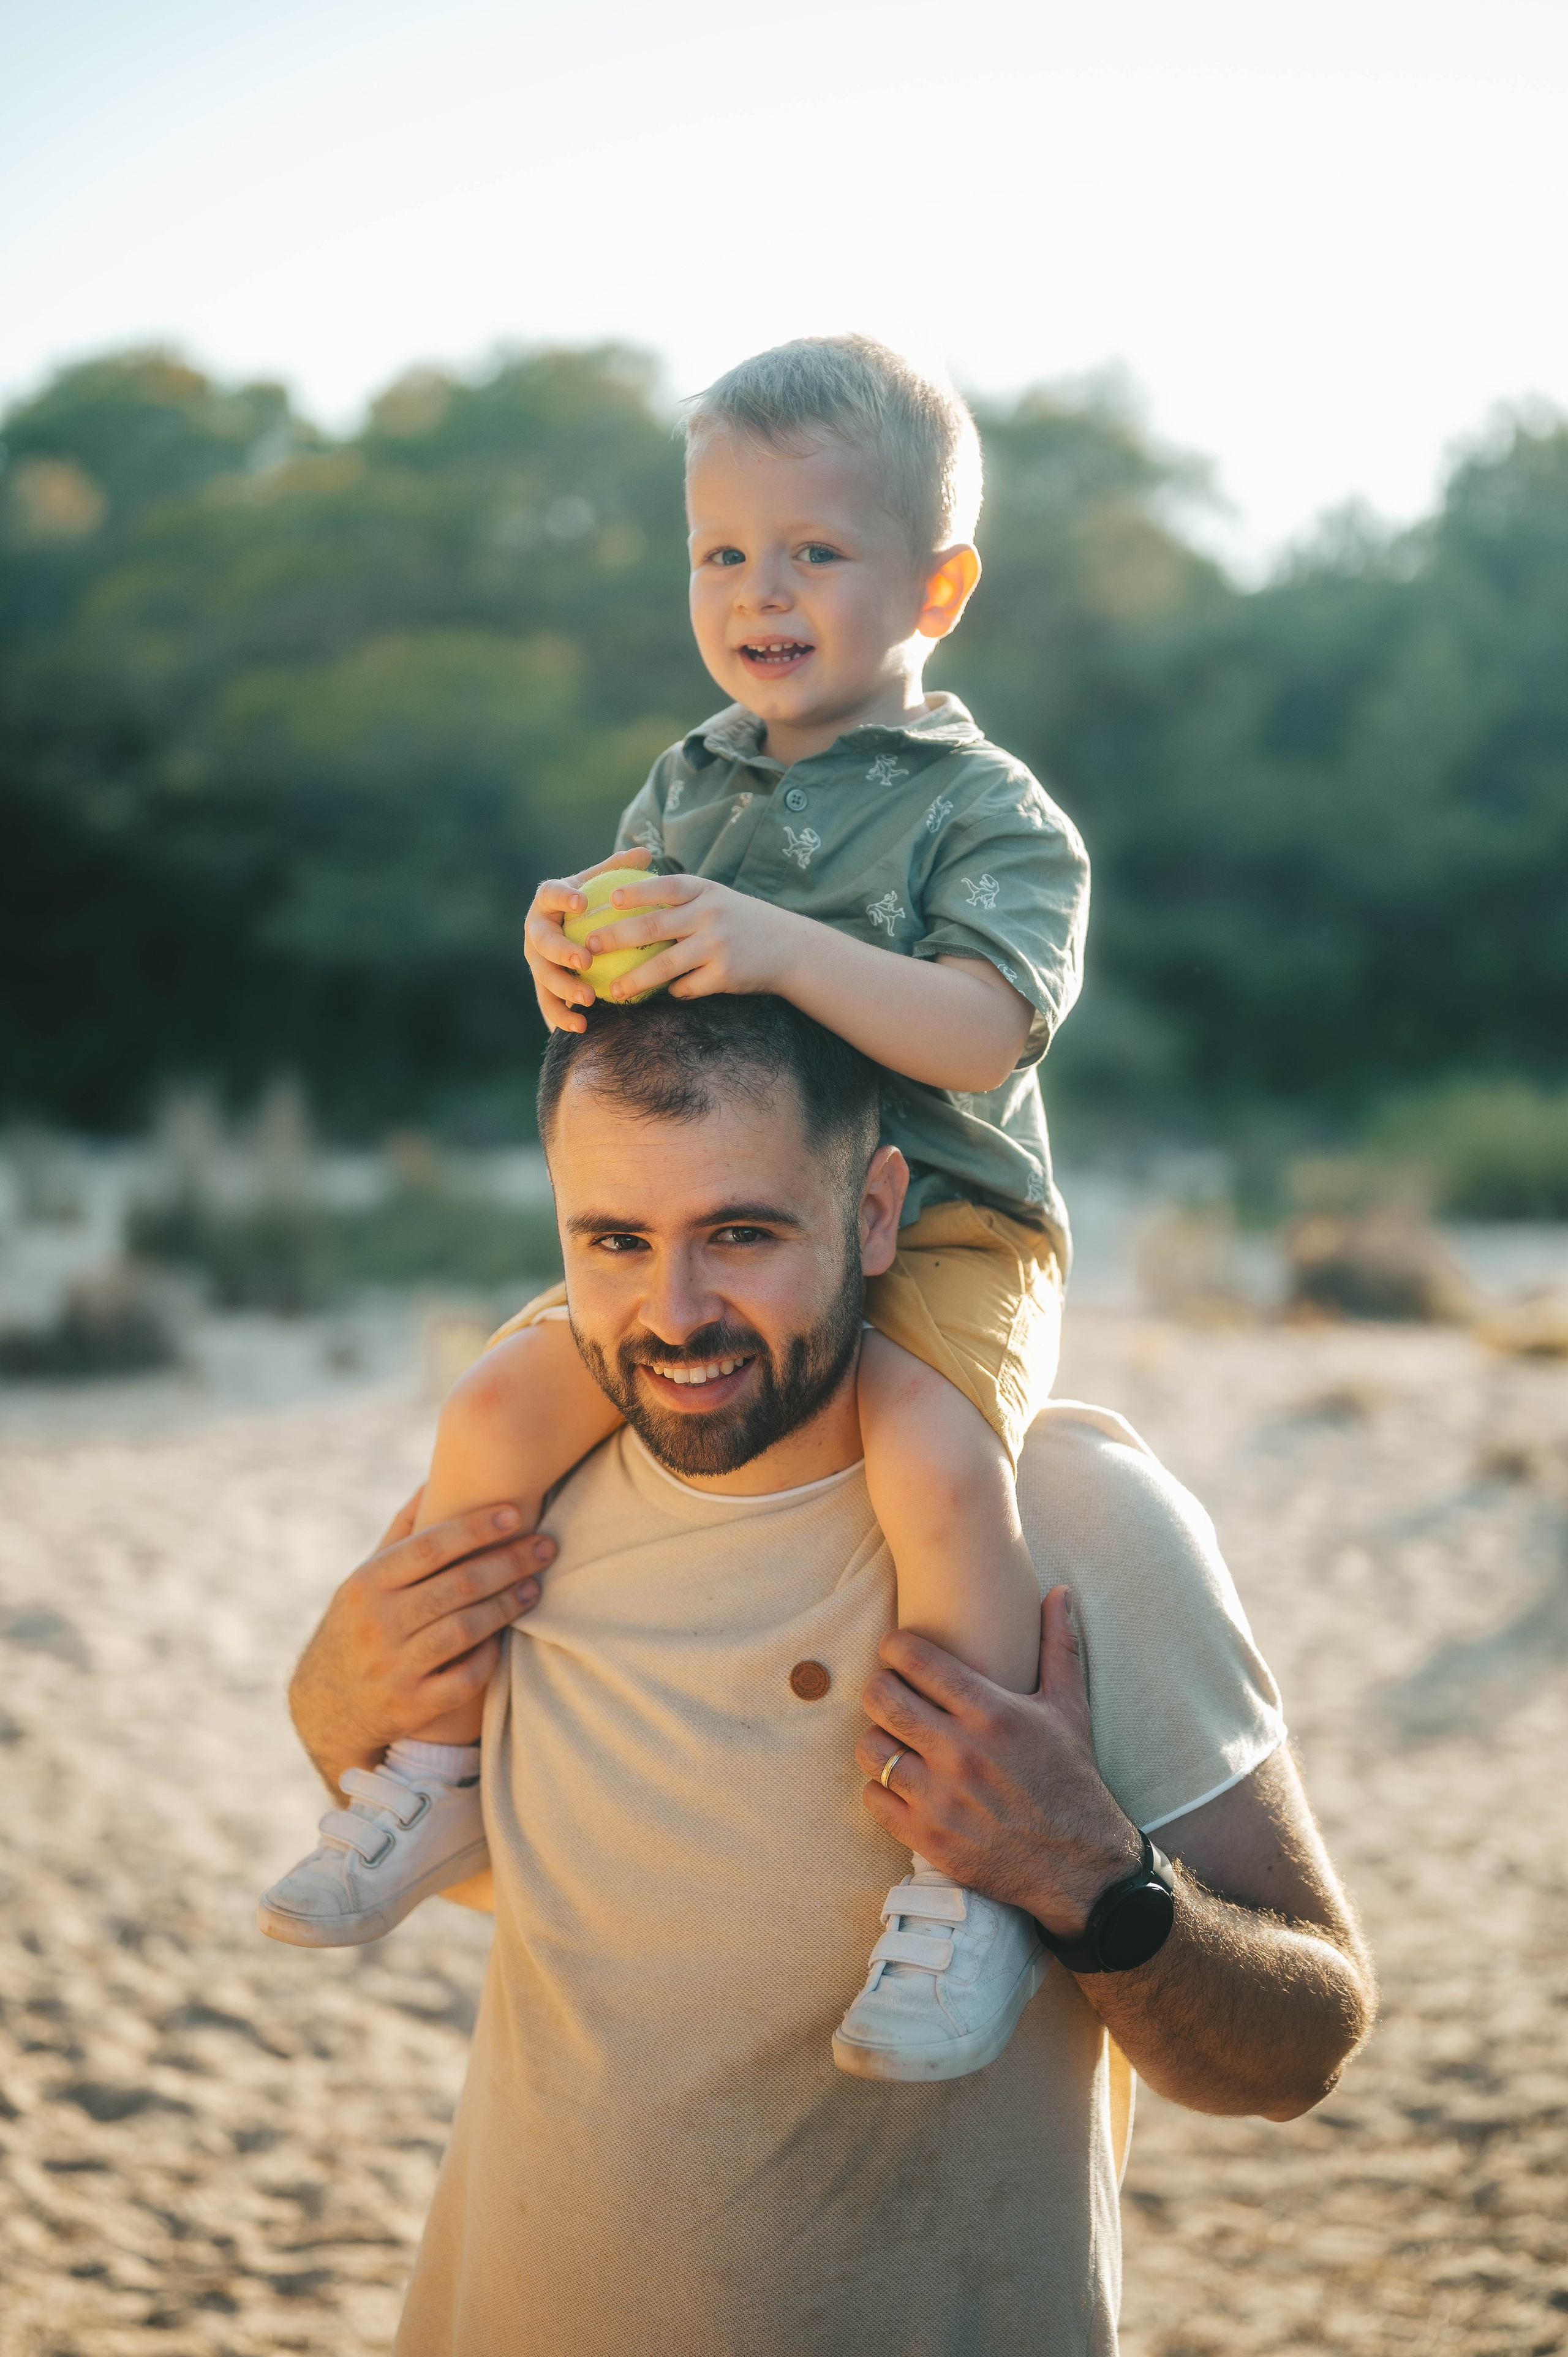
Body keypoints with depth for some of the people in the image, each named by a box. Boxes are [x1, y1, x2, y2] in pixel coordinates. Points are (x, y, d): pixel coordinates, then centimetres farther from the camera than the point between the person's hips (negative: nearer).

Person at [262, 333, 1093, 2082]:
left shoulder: (985, 812, -5)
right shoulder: (683, 790, 14)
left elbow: (983, 1029, -20)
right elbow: (616, 1020, 16)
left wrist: (776, 946, -32)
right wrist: (572, 963, -9)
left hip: (932, 1234, -5)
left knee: (933, 1460, -33)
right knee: (500, 1405, -12)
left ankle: (973, 1875, -22)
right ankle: (437, 1778, 5)